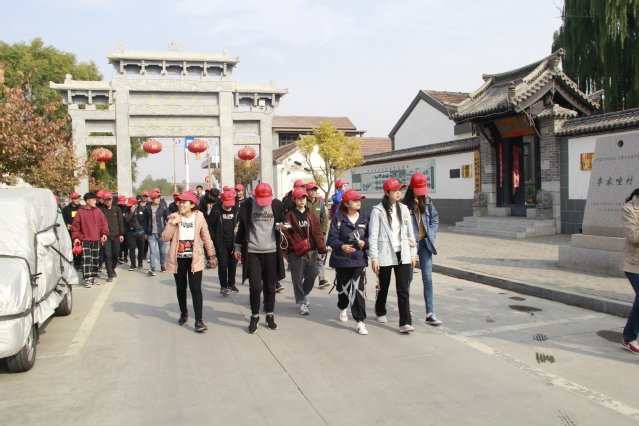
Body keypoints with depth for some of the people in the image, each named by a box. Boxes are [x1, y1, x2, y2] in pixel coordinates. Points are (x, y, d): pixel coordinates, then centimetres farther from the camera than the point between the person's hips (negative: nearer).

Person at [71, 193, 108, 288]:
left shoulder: (97, 211, 5)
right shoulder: (80, 211, -4)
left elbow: (103, 222, 6)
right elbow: (76, 225, -3)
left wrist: (104, 233, -4)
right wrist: (75, 237, -8)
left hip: (96, 240, 4)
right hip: (85, 240, -4)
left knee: (95, 259, 10)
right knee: (86, 259, -9)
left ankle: (93, 277, 22)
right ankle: (87, 279, -6)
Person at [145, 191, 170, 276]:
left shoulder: (163, 208, 0)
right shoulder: (147, 209, 5)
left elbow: (168, 219, 0)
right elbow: (145, 221, 11)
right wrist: (145, 233, 10)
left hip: (161, 233, 0)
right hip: (151, 234, 0)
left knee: (163, 251, 9)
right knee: (153, 251, -6)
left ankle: (163, 266, 26)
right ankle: (152, 269, -10)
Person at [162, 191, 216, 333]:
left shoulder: (199, 217, -4)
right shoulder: (174, 217, -3)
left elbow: (206, 238, 3)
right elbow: (165, 238, -11)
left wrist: (212, 256, 5)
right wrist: (173, 223, -23)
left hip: (194, 258, -2)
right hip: (178, 258, 2)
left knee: (196, 288, -8)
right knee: (181, 288, 14)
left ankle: (199, 320, -6)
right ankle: (183, 314, 34)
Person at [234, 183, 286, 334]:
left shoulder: (277, 204, 1)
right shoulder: (248, 204, -2)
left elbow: (282, 221, 15)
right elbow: (241, 226, 6)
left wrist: (282, 225, -9)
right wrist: (238, 247, 6)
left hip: (271, 251, 2)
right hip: (252, 251, -1)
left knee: (270, 286, 10)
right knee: (255, 286, -3)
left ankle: (270, 315, 25)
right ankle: (254, 317, 15)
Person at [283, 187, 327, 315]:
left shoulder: (311, 215, 9)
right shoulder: (290, 215, -2)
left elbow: (318, 232, 5)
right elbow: (286, 234, -4)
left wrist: (321, 249, -1)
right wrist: (286, 252, -6)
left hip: (311, 251, 3)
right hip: (296, 252, -3)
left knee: (312, 274, 5)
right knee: (298, 278, 0)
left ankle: (305, 293, 33)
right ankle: (301, 302, 15)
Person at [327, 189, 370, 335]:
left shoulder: (365, 217, 3)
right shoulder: (338, 218, -5)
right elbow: (332, 238, -9)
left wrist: (365, 243, -12)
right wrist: (342, 246, -27)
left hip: (359, 259, 1)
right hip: (342, 259, -1)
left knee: (359, 290, -8)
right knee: (343, 288, 15)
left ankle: (359, 322, -2)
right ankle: (342, 309, 46)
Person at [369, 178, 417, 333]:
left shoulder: (404, 209, 8)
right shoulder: (378, 211, -7)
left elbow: (410, 232, 11)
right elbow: (373, 236, -9)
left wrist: (413, 254, 9)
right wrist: (374, 257, -13)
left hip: (402, 254, 3)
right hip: (385, 255, -3)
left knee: (403, 289, -3)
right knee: (384, 286, 13)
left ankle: (405, 323, -4)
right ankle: (380, 312, 38)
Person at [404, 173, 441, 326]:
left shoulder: (427, 201, 6)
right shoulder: (405, 203, -8)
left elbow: (435, 218, 13)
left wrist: (431, 234, 1)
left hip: (425, 243, 3)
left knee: (428, 278, -1)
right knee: (408, 277, 9)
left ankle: (430, 314, 1)